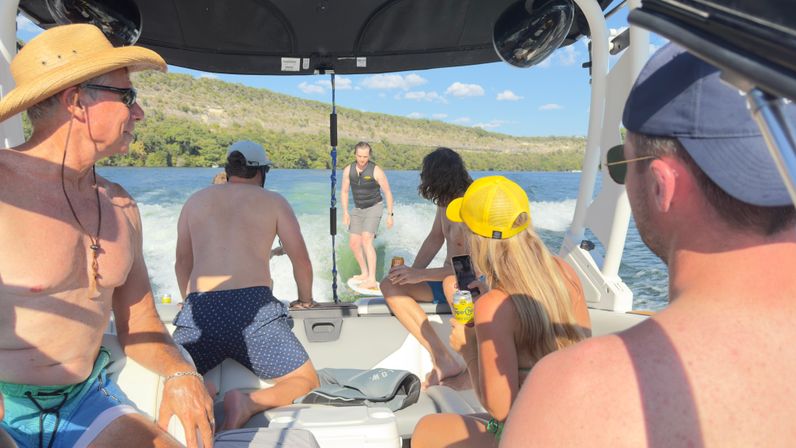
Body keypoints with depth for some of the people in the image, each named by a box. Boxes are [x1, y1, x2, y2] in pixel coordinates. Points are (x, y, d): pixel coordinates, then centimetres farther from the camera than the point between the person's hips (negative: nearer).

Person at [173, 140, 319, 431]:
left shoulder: (196, 200, 22)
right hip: (253, 308, -2)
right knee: (307, 383, 13)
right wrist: (305, 299, 32)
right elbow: (301, 260, 14)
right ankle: (249, 404, -17)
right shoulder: (273, 201, 14)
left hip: (198, 312, 3)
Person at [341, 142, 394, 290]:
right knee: (353, 243, 5)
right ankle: (364, 273, 26)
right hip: (358, 209, 6)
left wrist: (390, 215, -11)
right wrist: (345, 212, -4)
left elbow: (388, 192, -11)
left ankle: (372, 280, -24)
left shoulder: (376, 171, -19)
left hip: (374, 208, -5)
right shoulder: (348, 170, -7)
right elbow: (344, 192, 4)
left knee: (366, 240, -22)